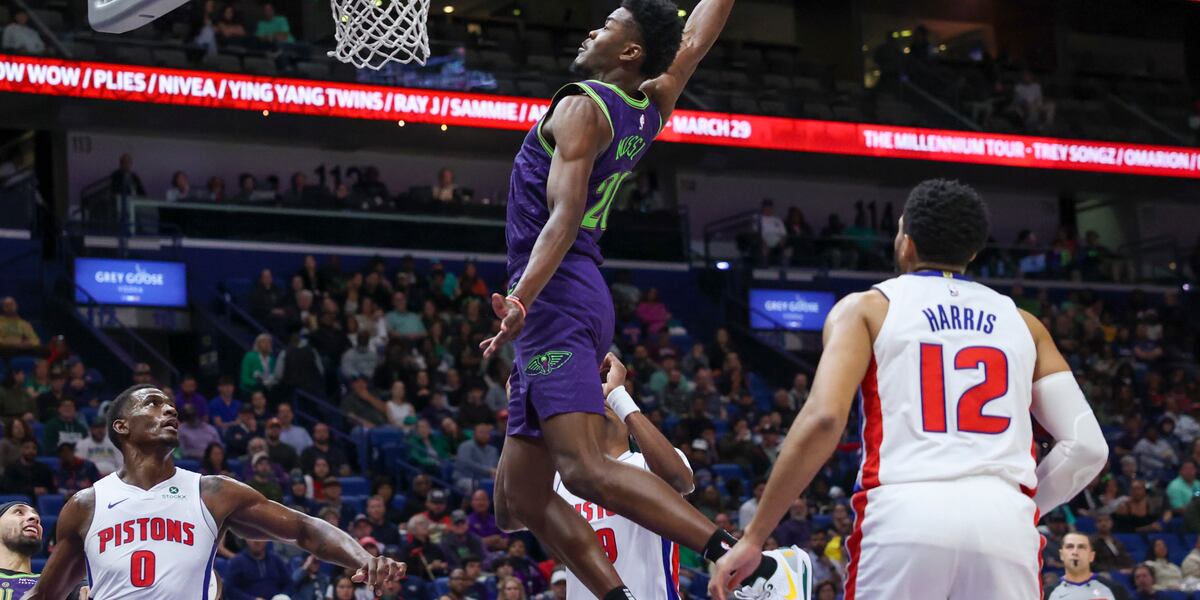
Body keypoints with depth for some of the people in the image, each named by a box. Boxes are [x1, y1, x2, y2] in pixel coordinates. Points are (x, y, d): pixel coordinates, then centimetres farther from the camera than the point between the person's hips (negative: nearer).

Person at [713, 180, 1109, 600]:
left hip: (905, 517, -2)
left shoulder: (866, 308, 13)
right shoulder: (1022, 324, 23)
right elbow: (1087, 445, 14)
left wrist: (753, 538, -1)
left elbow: (823, 418, -4)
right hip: (1006, 525, 3)